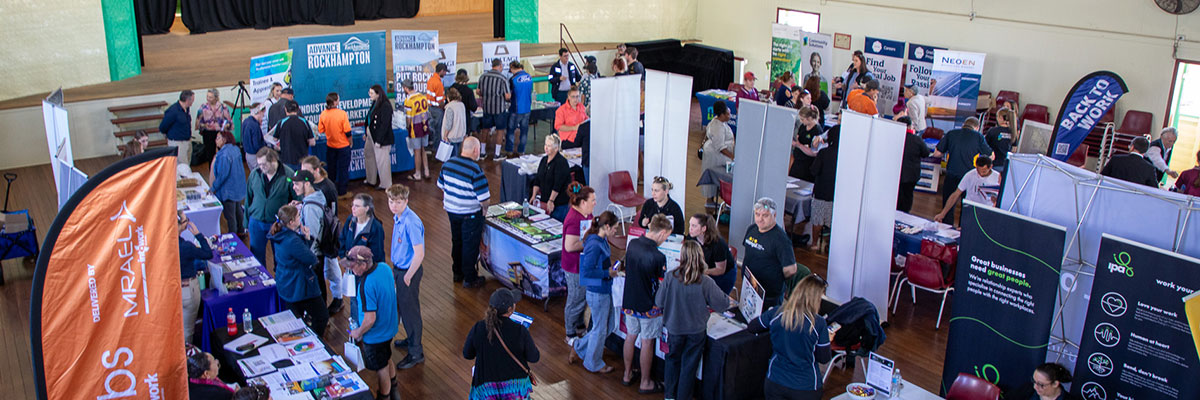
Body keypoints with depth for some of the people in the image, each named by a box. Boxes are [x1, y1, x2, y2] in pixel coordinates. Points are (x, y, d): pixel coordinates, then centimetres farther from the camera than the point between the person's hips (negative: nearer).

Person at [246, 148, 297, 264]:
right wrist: (246, 222, 11)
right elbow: (248, 198, 8)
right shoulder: (254, 174, -3)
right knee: (257, 256, 12)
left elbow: (297, 200, -7)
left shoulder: (288, 175, -13)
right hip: (256, 222, 3)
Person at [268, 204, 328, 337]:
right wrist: (307, 239, -10)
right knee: (322, 316, 6)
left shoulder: (280, 235, 0)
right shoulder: (292, 241, -30)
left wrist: (305, 237, -9)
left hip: (285, 285, 10)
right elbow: (312, 259, -23)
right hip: (299, 288, -10)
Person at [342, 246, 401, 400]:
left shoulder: (366, 285, -36)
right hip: (389, 327, 9)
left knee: (382, 369, 15)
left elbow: (370, 319, -32)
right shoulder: (384, 267, -12)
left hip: (375, 334, -9)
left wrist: (358, 333, -14)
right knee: (387, 360, 31)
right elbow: (393, 286, 9)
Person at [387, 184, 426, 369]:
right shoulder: (398, 217, 2)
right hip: (399, 268, 9)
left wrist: (407, 277, -19)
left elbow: (419, 254, -29)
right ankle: (411, 339, 44)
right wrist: (396, 270, 17)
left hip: (409, 271, -9)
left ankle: (416, 353, 15)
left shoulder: (411, 222, -28)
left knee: (410, 310, 2)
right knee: (402, 307, 23)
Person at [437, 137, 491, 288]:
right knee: (470, 246, 8)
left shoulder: (447, 163, -5)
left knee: (457, 242, 23)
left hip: (451, 210, 7)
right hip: (470, 214, -7)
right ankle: (469, 279, 18)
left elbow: (441, 185, 9)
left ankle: (457, 273, 37)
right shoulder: (475, 170, -26)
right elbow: (484, 200, -24)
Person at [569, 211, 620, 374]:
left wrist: (611, 266, 6)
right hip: (598, 293, -10)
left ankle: (578, 348, 34)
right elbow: (587, 271, -26)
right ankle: (594, 364, 26)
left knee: (607, 327, 19)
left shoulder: (602, 241, 6)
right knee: (600, 330, 7)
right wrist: (608, 273, -19)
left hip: (605, 290, 10)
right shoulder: (594, 244, -24)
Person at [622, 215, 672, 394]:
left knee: (631, 336, 21)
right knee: (647, 343, 9)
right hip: (648, 306, -6)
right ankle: (645, 383, 22)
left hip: (629, 301, 6)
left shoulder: (632, 244, -7)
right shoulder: (658, 257, -27)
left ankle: (627, 375, 36)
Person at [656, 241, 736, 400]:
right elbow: (721, 305, -10)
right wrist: (730, 301, 13)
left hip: (674, 328, 2)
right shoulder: (706, 282, -22)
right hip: (696, 330, -1)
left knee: (673, 360, 22)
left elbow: (659, 302, -10)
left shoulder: (671, 277, -20)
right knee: (689, 365, 14)